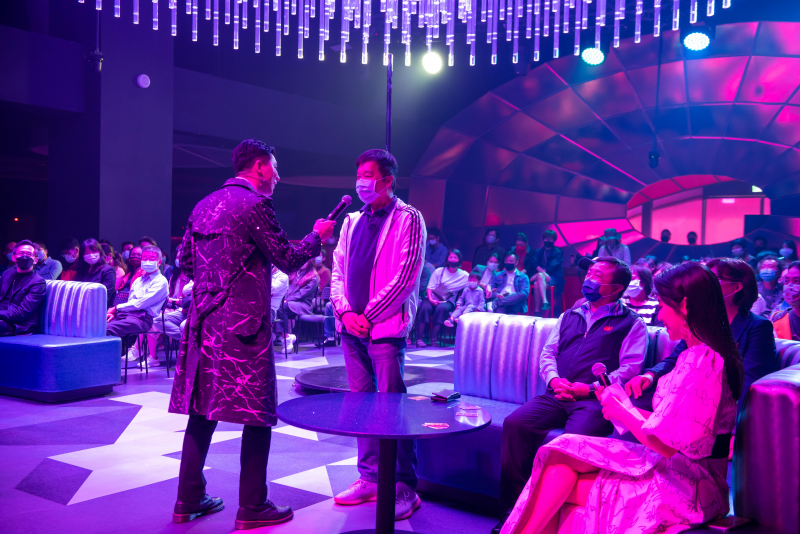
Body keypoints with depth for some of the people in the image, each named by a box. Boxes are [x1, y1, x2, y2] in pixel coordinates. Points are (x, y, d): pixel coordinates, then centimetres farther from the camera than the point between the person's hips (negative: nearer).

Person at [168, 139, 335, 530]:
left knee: (202, 410, 14)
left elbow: (185, 262, 16)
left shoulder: (204, 205, 13)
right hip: (244, 322, -8)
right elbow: (288, 260, -9)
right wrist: (317, 236, 6)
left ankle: (189, 500, 22)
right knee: (257, 414, 1)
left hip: (204, 322, 8)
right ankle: (252, 509, 8)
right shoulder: (255, 204, -11)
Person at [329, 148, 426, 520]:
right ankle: (370, 479, 22)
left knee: (391, 406, -5)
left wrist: (367, 316, -12)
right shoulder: (352, 222, 16)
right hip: (351, 327, 7)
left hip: (385, 329, -6)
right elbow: (338, 271, 14)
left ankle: (404, 489, 5)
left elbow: (404, 277, -12)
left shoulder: (407, 219, -4)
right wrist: (345, 312, -2)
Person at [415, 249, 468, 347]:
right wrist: (431, 299, -15)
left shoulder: (464, 275, 9)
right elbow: (429, 288, 3)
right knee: (425, 307, -33)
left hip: (448, 301, -1)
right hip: (433, 299, 1)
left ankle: (434, 338, -29)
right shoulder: (439, 271, 9)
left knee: (442, 308, -36)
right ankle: (419, 338, -29)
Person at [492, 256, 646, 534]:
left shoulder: (631, 323, 10)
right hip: (556, 395, 5)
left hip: (594, 400, -5)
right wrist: (554, 379, -3)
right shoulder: (569, 316, 27)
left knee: (576, 438, -36)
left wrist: (590, 388, -15)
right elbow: (547, 353, 20)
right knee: (514, 423, -23)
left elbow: (630, 368, -2)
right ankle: (514, 508, -16)